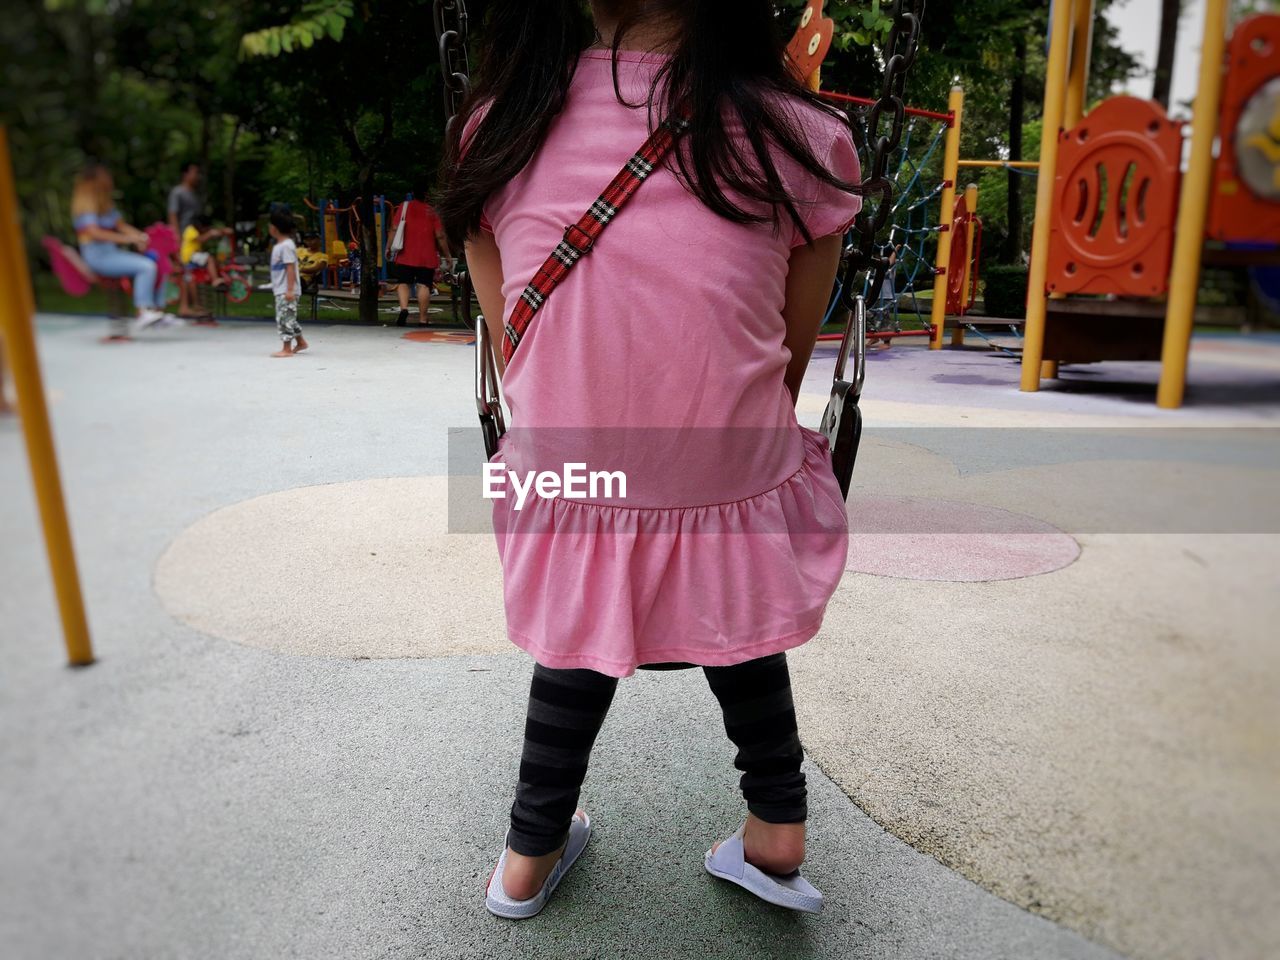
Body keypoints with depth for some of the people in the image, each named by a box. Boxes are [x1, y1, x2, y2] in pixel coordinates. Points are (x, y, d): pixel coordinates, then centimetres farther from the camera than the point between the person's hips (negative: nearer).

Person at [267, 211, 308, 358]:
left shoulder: (286, 245, -16)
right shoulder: (279, 245, 15)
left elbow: (290, 268, -20)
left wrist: (290, 290, -23)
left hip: (286, 291, -10)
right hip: (280, 290, 10)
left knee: (284, 318, -7)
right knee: (288, 318, 16)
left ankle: (287, 349, -2)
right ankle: (300, 342, 27)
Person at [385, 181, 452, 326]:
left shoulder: (404, 206, 5)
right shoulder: (432, 211, 5)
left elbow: (394, 229, -3)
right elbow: (440, 236, 2)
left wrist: (388, 247, 4)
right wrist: (447, 255, 10)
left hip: (406, 255, 0)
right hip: (427, 257, 0)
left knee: (403, 282, 7)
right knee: (424, 285, 1)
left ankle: (404, 308, -18)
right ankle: (422, 319, -1)